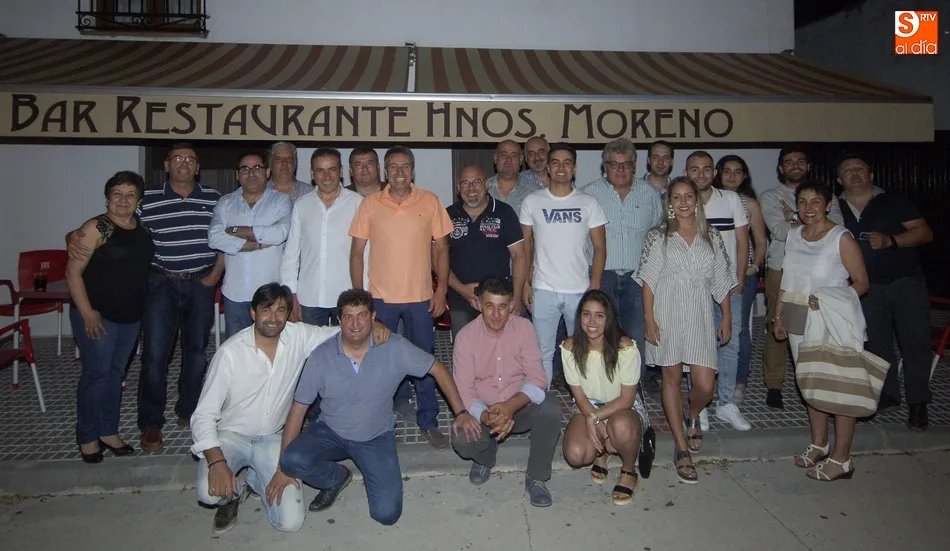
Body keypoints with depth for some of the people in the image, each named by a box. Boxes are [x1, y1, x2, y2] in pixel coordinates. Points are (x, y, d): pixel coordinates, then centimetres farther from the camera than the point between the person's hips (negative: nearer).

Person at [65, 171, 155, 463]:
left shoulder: (143, 229, 6)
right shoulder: (96, 228, -11)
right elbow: (73, 272, -13)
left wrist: (143, 306, 9)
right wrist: (87, 312, -17)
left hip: (132, 316, 6)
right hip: (97, 315, -6)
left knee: (116, 373, 14)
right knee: (97, 373, 1)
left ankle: (109, 432, 27)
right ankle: (88, 438, 17)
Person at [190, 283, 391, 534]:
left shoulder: (299, 336, -12)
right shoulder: (230, 352, -19)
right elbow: (204, 414, -17)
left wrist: (372, 324, -24)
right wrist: (216, 462, -32)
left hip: (273, 438, 2)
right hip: (231, 436, -2)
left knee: (291, 521, -11)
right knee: (209, 492, -31)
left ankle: (254, 480, 20)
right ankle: (233, 493, 7)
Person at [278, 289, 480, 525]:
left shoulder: (395, 348, -16)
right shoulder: (321, 356, -14)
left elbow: (438, 369, -5)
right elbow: (299, 407, -9)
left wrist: (460, 412, -9)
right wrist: (283, 466, -11)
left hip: (376, 438, -1)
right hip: (330, 432, 1)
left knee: (387, 513, -16)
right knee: (293, 461, -29)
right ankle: (336, 478, 5)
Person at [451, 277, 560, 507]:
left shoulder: (524, 328, -12)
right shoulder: (465, 336, -13)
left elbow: (536, 378, -15)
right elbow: (463, 389, -14)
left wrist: (511, 406, -33)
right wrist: (486, 416, -33)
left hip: (520, 407, 1)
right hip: (482, 411, 0)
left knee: (550, 408, -30)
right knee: (462, 441, -29)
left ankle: (536, 477, -7)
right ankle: (485, 457, 12)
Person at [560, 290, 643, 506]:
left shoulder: (625, 348, -20)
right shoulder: (570, 348, -13)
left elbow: (627, 399, -16)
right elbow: (579, 395, -7)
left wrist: (595, 418, -26)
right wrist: (593, 422, -21)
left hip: (622, 408, -2)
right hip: (587, 408, 2)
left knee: (621, 426, -39)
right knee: (575, 455, -26)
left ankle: (629, 472, -4)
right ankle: (602, 452, 14)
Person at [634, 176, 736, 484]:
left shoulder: (711, 237, 9)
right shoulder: (658, 237, 1)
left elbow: (722, 281, 12)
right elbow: (648, 281, -2)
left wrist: (727, 317, 8)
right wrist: (649, 320, -8)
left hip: (700, 316, 2)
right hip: (668, 314, -2)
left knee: (705, 384, -3)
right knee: (672, 377, 3)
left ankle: (693, 417, 33)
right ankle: (681, 447, 14)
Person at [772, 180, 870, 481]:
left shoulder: (842, 239, -9)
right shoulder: (793, 236, 9)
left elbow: (861, 282, -9)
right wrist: (778, 316, 13)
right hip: (798, 321, 6)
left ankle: (841, 459, 9)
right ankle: (818, 445, 29)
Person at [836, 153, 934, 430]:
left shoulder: (893, 201, -3)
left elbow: (925, 232, -8)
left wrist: (891, 240, -22)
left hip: (907, 282, -3)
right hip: (868, 287, 3)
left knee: (915, 342, -3)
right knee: (877, 343, 10)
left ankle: (918, 404, 8)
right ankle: (887, 396, 24)